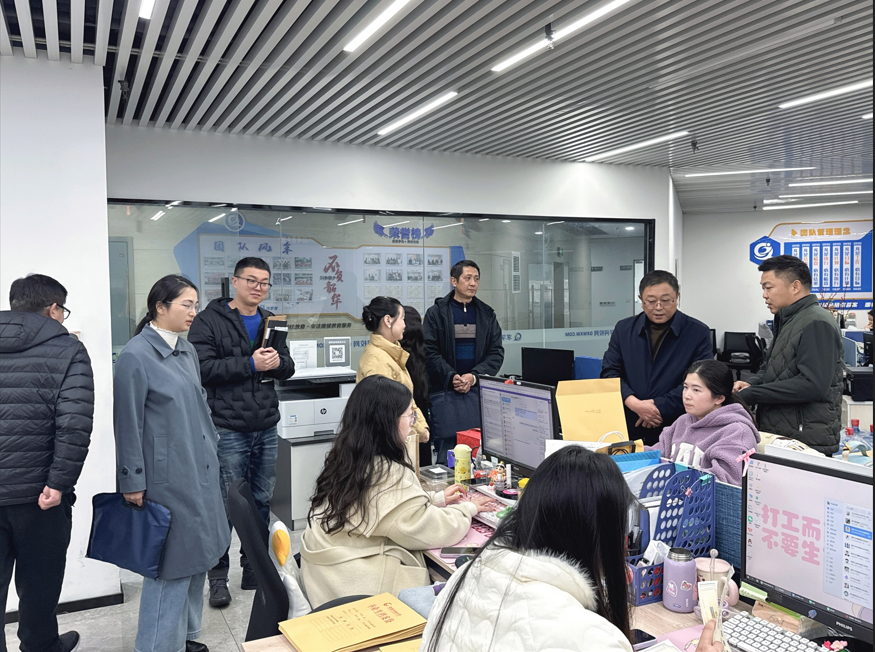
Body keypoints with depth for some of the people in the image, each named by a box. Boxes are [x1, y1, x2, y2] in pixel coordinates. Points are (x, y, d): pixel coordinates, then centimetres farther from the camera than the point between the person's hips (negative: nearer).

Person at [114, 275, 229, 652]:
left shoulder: (187, 350, 10)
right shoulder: (136, 356, -14)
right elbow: (128, 424, -13)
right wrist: (133, 483, -12)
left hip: (200, 471, 8)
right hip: (169, 476, -8)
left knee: (198, 558, 16)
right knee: (172, 563, 0)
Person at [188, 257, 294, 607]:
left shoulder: (270, 322, 15)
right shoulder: (209, 321, -4)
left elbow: (289, 367, 13)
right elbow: (203, 368, -15)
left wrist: (277, 361, -10)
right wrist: (250, 364, -18)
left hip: (266, 427, 6)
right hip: (228, 429, -6)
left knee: (262, 502, 14)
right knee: (225, 505, 0)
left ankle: (255, 570, 28)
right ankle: (218, 576, 16)